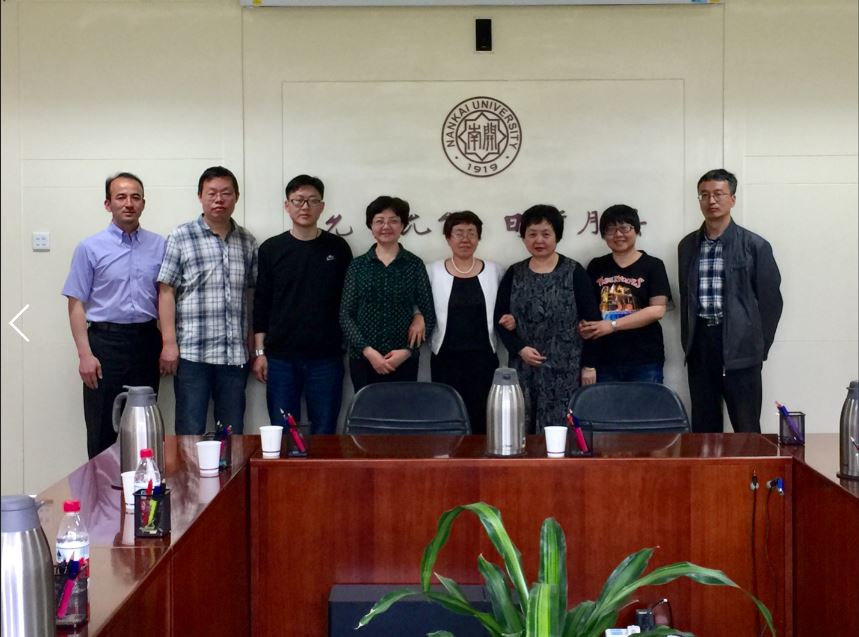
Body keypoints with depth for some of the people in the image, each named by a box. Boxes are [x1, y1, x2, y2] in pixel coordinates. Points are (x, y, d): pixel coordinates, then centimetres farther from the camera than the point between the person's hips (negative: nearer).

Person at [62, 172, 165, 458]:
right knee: (102, 428, 2)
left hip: (146, 341, 2)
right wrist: (85, 354, -11)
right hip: (105, 341, -2)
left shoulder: (159, 246, 6)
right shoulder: (90, 248, -1)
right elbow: (76, 303, -3)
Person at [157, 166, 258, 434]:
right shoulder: (181, 237, 0)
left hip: (236, 354, 4)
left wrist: (256, 341, 8)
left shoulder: (248, 242, 11)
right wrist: (169, 343, -8)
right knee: (191, 432, 2)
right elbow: (167, 292, -2)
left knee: (233, 432, 9)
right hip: (192, 352, -3)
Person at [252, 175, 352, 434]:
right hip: (281, 357, 0)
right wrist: (260, 352, 1)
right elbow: (261, 304, 5)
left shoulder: (338, 248, 4)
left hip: (327, 357, 0)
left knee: (324, 434, 5)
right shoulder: (271, 249, 4)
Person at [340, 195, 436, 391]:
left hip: (404, 360, 0)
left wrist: (408, 351, -9)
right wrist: (367, 351, -11)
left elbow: (428, 314, 3)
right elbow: (345, 315, 2)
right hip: (363, 359, 0)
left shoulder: (414, 265, 4)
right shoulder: (357, 265, 5)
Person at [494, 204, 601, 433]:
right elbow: (499, 318, 8)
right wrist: (519, 349, -7)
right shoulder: (514, 274, 8)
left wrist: (589, 364, -3)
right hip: (523, 368, 3)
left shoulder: (574, 273, 0)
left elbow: (591, 320, 0)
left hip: (564, 369, -3)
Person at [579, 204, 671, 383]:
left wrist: (613, 325, -15)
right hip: (605, 360, 2)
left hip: (644, 360, -2)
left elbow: (658, 310, -9)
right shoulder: (596, 267, 10)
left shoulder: (652, 265, 0)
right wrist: (584, 326, -12)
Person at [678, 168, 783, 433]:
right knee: (703, 428, 9)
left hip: (740, 347, -3)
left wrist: (759, 348, 0)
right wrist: (687, 343, 9)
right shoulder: (687, 246, 10)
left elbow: (770, 300, 0)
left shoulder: (755, 246, -2)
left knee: (747, 431, 1)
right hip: (700, 344, 4)